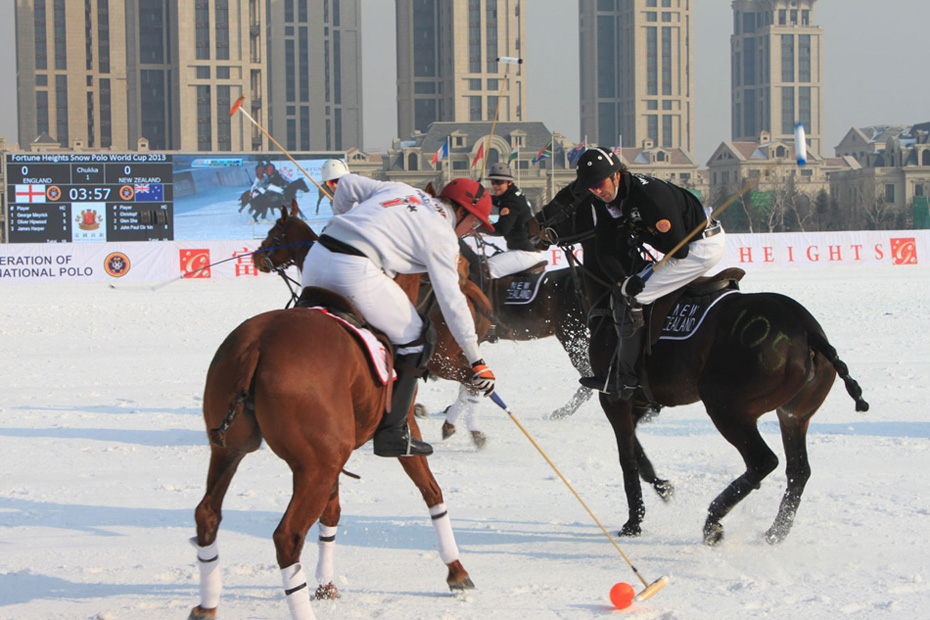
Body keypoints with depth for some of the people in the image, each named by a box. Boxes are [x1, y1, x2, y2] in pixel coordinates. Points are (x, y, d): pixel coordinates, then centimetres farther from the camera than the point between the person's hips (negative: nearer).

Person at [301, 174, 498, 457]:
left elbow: (347, 184, 25)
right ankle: (391, 432, 6)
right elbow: (452, 302, 0)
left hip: (316, 257, 8)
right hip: (355, 272, -8)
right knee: (415, 340, 7)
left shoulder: (400, 189, 23)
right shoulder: (443, 237, 4)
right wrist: (476, 361, 3)